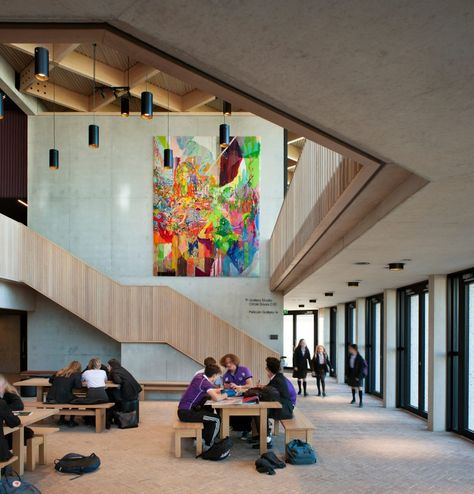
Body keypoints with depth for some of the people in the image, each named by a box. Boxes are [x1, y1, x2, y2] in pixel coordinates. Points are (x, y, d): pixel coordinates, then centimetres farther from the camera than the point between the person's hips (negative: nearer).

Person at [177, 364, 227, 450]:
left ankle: (201, 438, 30)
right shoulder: (204, 382, -18)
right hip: (186, 413, -10)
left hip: (184, 409, 10)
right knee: (216, 420, -12)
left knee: (209, 411, 27)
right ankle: (207, 446, 2)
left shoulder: (199, 376, 7)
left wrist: (218, 391, 21)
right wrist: (223, 396, -10)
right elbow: (216, 398, -30)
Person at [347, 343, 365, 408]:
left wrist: (358, 376, -18)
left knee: (359, 387, -6)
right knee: (352, 386, 16)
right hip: (351, 373, 7)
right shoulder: (350, 356, 3)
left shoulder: (359, 357, -17)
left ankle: (360, 402, -6)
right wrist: (348, 374, 8)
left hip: (358, 374, -7)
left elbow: (361, 367, -16)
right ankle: (353, 399, 34)